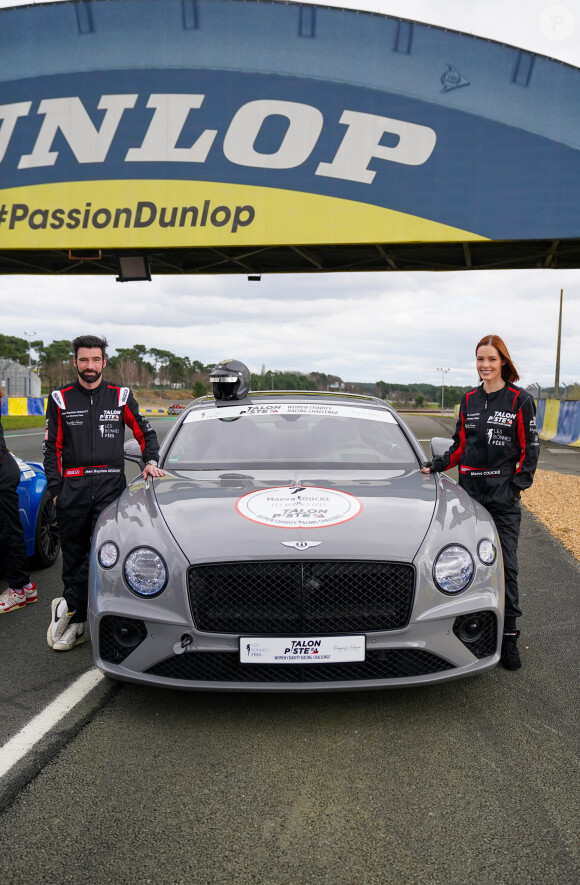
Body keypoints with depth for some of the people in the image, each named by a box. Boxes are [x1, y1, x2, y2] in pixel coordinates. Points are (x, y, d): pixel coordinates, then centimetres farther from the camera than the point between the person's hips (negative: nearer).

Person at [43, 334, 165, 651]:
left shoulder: (121, 396, 9)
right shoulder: (60, 399, 9)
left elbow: (146, 434, 16)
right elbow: (52, 448, 9)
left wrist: (151, 462, -2)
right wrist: (55, 488, 1)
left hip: (111, 484, -1)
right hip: (73, 486, 1)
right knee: (73, 554, 4)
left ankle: (68, 607, -4)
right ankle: (78, 624, 14)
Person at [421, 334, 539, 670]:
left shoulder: (520, 400, -1)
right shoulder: (469, 400, 11)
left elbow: (530, 448, 0)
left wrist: (518, 484, -9)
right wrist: (436, 466, 2)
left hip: (503, 496, -4)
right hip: (470, 492, 4)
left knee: (505, 564, -2)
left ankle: (509, 636, 7)